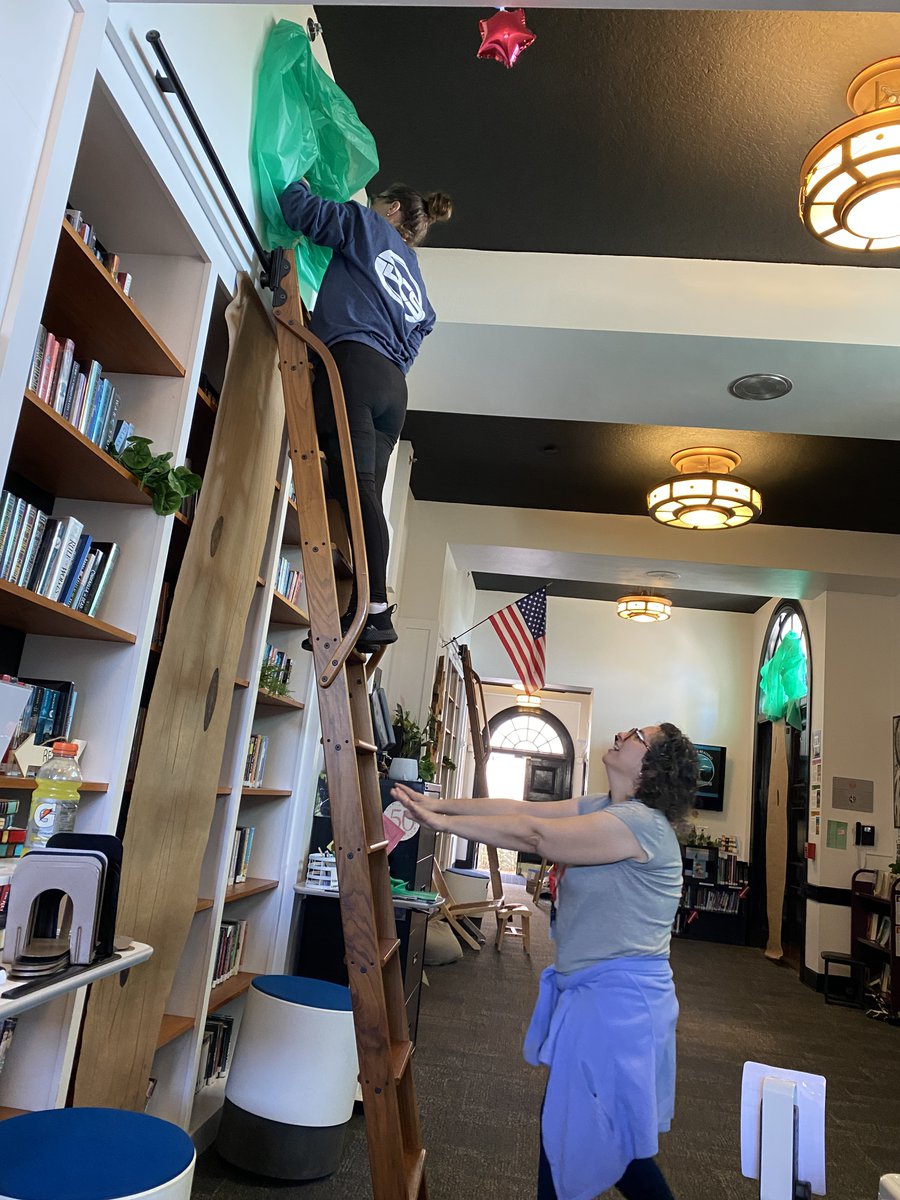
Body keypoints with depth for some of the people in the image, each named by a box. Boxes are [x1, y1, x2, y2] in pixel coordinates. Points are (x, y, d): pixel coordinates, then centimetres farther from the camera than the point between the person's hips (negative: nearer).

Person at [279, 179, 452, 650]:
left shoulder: (370, 227, 17)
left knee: (356, 484, -20)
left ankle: (376, 607, -31)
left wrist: (294, 181, 27)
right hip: (394, 388, 8)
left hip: (354, 361, -7)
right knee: (367, 492, -4)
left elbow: (303, 211, 9)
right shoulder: (417, 292, 35)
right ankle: (359, 613, -13)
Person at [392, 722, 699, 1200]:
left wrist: (442, 821, -21)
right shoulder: (602, 807, 6)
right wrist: (439, 803, -6)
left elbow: (534, 834, -26)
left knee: (596, 1138, 7)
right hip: (591, 992, 9)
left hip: (616, 999, -9)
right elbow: (522, 810, 1)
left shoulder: (641, 823, -23)